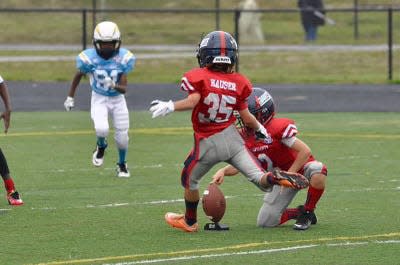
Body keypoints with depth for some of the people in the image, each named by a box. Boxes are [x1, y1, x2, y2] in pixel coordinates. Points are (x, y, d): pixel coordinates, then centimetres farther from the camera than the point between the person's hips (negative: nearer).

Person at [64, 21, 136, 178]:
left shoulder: (123, 58, -17)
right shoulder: (89, 58, -20)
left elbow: (124, 89, -15)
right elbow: (78, 76, 2)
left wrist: (113, 85, -36)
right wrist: (70, 97, 5)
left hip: (117, 99, 2)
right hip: (99, 99, -2)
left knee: (122, 137, 5)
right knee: (102, 129, -27)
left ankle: (122, 164, 36)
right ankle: (101, 147, 11)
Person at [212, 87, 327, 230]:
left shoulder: (277, 128, -27)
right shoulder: (245, 136, -7)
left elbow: (305, 151, -27)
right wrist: (223, 171, -22)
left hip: (300, 167, -6)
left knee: (317, 173, -42)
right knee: (265, 222, -6)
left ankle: (307, 212, -18)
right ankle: (299, 213, 17)